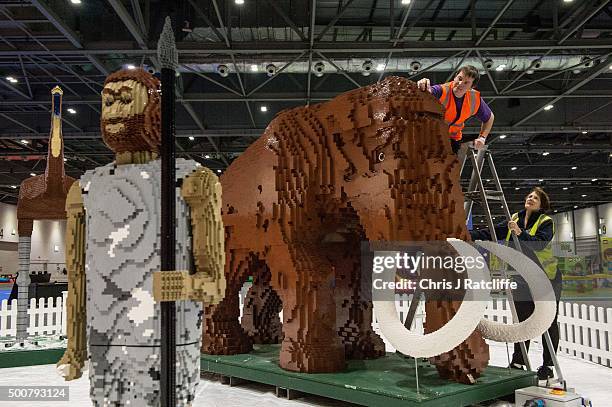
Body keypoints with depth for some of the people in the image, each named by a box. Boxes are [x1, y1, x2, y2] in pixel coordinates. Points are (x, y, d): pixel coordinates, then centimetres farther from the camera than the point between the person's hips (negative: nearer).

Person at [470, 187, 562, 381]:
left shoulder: (546, 222, -8)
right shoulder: (514, 220, 7)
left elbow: (540, 243, -26)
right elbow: (491, 233, 5)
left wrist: (520, 233, -38)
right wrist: (468, 234, -5)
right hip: (522, 281, 4)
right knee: (521, 322, 6)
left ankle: (548, 366, 11)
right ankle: (517, 363, 14)